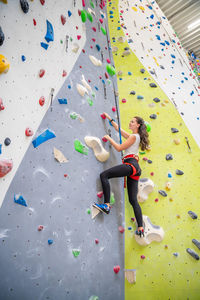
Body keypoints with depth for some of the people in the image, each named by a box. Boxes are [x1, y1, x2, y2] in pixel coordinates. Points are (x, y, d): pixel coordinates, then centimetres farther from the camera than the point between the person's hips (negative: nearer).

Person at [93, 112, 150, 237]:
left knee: (104, 175, -18)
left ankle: (107, 205, -23)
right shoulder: (134, 136, 26)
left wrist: (109, 138, 6)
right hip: (135, 168, 10)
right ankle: (140, 227, 9)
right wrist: (110, 118, 38)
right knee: (133, 200, 7)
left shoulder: (134, 136, -1)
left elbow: (119, 148, -6)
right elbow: (118, 128, 34)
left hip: (130, 164, -10)